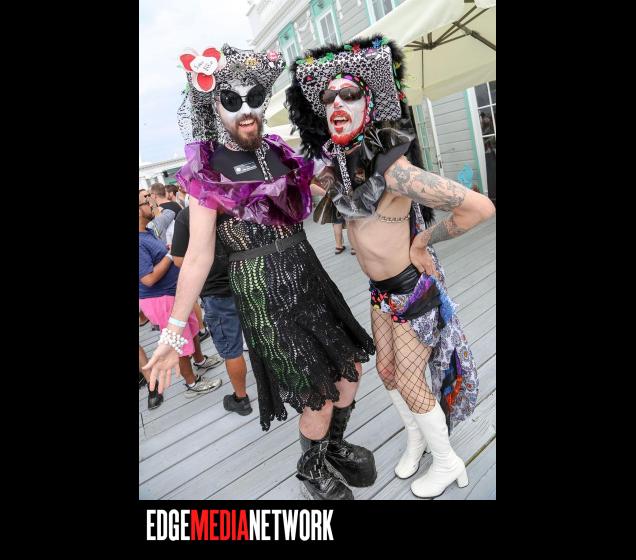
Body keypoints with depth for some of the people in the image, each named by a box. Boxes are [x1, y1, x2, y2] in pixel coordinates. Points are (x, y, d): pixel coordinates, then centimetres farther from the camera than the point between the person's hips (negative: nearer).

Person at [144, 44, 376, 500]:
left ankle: (336, 447, 44)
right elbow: (199, 256, -11)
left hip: (310, 276, 6)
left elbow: (319, 190, 23)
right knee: (320, 395, 3)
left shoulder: (277, 151, 5)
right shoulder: (206, 173, -9)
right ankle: (313, 468, 38)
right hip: (264, 294, -6)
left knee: (351, 370, 14)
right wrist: (174, 331, -14)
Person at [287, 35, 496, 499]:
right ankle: (416, 439, 48)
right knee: (387, 371, 19)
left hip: (412, 288, -7)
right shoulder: (340, 163, -2)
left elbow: (480, 207, -30)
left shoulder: (391, 166, -26)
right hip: (381, 289, 7)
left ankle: (449, 463, 36)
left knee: (410, 384, 7)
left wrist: (424, 240, -19)